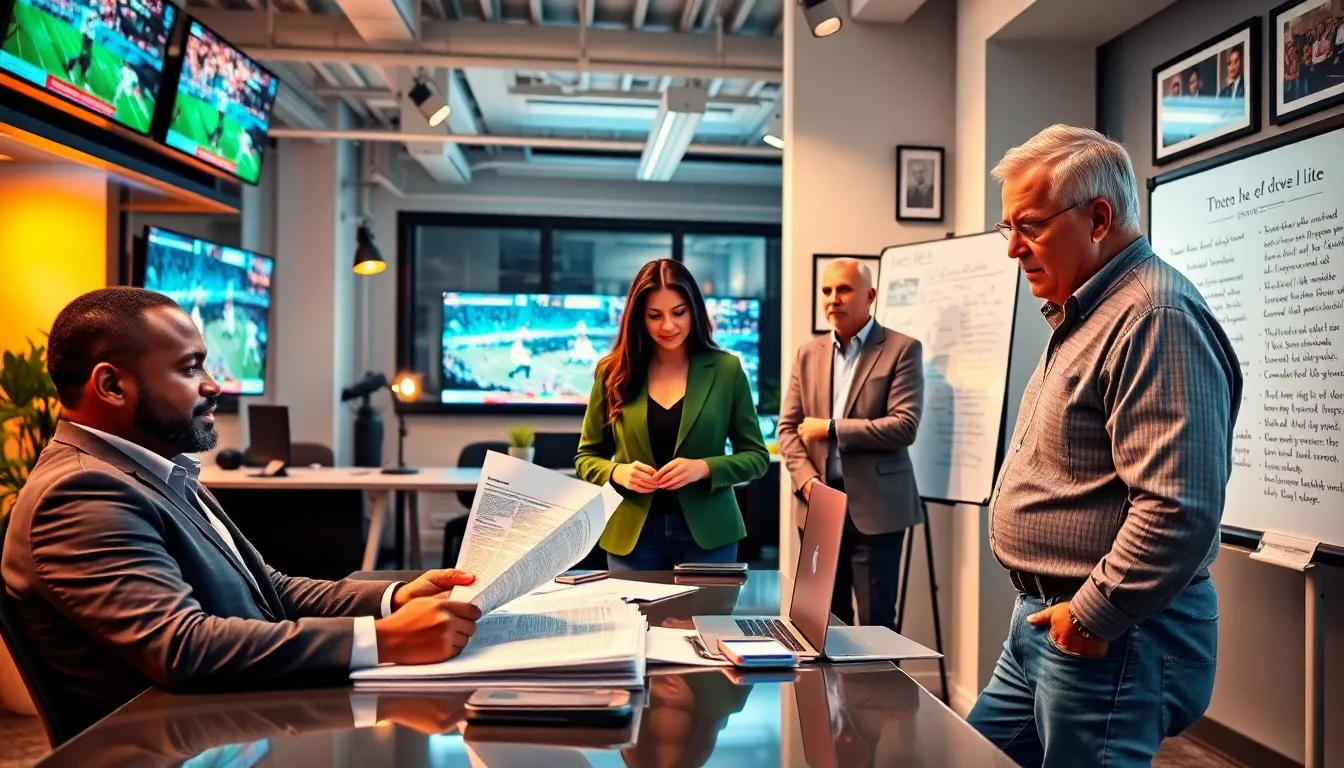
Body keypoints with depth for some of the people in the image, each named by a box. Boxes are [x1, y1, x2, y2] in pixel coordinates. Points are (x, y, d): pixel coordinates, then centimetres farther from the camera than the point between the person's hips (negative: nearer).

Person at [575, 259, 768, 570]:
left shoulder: (726, 369, -3)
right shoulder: (613, 372, 0)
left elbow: (756, 456, 0)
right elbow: (586, 457, 7)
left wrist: (703, 468, -17)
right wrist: (617, 472, -14)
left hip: (706, 532, -1)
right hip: (632, 535, 1)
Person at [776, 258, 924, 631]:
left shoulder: (902, 349, -2)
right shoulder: (808, 354, 12)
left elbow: (905, 426, -13)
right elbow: (788, 428, 8)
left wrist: (831, 429, -12)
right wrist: (808, 481, -9)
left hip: (875, 506, -4)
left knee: (875, 622, 2)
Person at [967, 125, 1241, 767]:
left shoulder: (1156, 316, -20)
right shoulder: (1082, 315, 15)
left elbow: (1179, 508, -28)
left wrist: (1092, 617, -18)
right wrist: (1045, 606, 17)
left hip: (1112, 638, -10)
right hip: (1046, 617, 10)